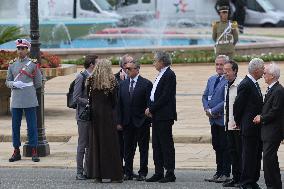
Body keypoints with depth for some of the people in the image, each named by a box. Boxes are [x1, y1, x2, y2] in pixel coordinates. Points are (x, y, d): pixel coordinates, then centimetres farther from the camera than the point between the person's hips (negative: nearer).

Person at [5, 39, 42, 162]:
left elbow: (38, 83, 7)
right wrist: (14, 84, -8)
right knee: (15, 126, 5)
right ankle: (16, 151, 13)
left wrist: (28, 89, 5)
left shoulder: (33, 64, 2)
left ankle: (34, 152, 3)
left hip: (30, 101, -3)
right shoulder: (12, 64, 11)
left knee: (32, 126, -2)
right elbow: (8, 81, 12)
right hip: (16, 101, 3)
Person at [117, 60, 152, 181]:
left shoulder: (146, 84, -5)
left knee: (143, 148, 2)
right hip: (127, 122, 5)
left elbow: (149, 103, -6)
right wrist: (119, 121, 3)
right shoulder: (123, 84, 9)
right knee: (128, 149, 8)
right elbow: (120, 104, 9)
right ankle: (128, 172, 14)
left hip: (141, 122, -4)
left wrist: (148, 120, -11)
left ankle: (142, 173, 7)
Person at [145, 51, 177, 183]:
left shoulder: (169, 75, -13)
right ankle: (158, 172, 15)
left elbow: (165, 97, -19)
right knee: (156, 145, 10)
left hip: (164, 116, -10)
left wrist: (151, 109, -13)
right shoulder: (161, 75, 17)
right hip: (156, 115, 10)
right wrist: (151, 109, 4)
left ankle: (170, 174, -2)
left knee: (166, 144, -5)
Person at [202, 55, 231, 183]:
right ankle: (219, 173, 18)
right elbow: (205, 96, 17)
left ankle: (226, 174, 5)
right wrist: (207, 109, -2)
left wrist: (213, 111, -15)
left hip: (224, 119, -7)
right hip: (214, 119, 7)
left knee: (225, 147, -1)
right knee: (216, 146, 11)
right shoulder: (211, 80, 15)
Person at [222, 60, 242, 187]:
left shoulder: (240, 85, -14)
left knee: (241, 152, -4)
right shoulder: (227, 85, 15)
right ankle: (236, 178, 17)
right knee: (232, 151, 11)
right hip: (229, 124, 9)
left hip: (238, 125, -9)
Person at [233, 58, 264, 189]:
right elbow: (237, 105, -14)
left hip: (257, 127, 9)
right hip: (249, 128, -9)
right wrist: (239, 123, -4)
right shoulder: (245, 85, -17)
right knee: (248, 155, -3)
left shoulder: (255, 84, 13)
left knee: (257, 155, 12)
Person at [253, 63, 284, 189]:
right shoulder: (271, 89, 16)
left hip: (273, 131, -10)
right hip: (268, 131, 10)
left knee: (268, 157, -13)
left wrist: (261, 118, -10)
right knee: (271, 158, 13)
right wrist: (261, 117, 7)